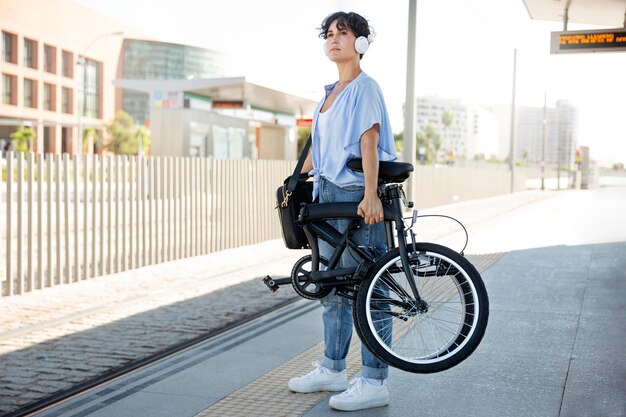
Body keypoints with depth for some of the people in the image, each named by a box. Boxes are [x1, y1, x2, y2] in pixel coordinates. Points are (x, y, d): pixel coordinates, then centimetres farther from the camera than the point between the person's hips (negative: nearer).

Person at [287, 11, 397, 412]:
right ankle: (333, 369, 26)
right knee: (332, 285, 14)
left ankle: (374, 382, -1)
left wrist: (370, 194, -26)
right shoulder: (331, 92, 19)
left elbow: (369, 140, -18)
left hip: (358, 196, -9)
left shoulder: (365, 87, -6)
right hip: (329, 193, 9)